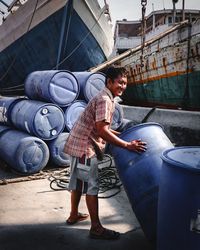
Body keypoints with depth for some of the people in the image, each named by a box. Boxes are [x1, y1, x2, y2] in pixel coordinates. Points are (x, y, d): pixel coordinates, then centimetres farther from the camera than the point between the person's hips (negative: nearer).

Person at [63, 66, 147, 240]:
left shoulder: (106, 98, 14)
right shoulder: (104, 100, -18)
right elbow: (102, 131, -26)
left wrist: (120, 134, 19)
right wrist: (127, 145, -26)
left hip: (80, 144, 10)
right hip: (85, 146, -10)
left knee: (78, 181, 19)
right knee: (92, 185, -5)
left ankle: (74, 215, 34)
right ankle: (96, 228, 3)